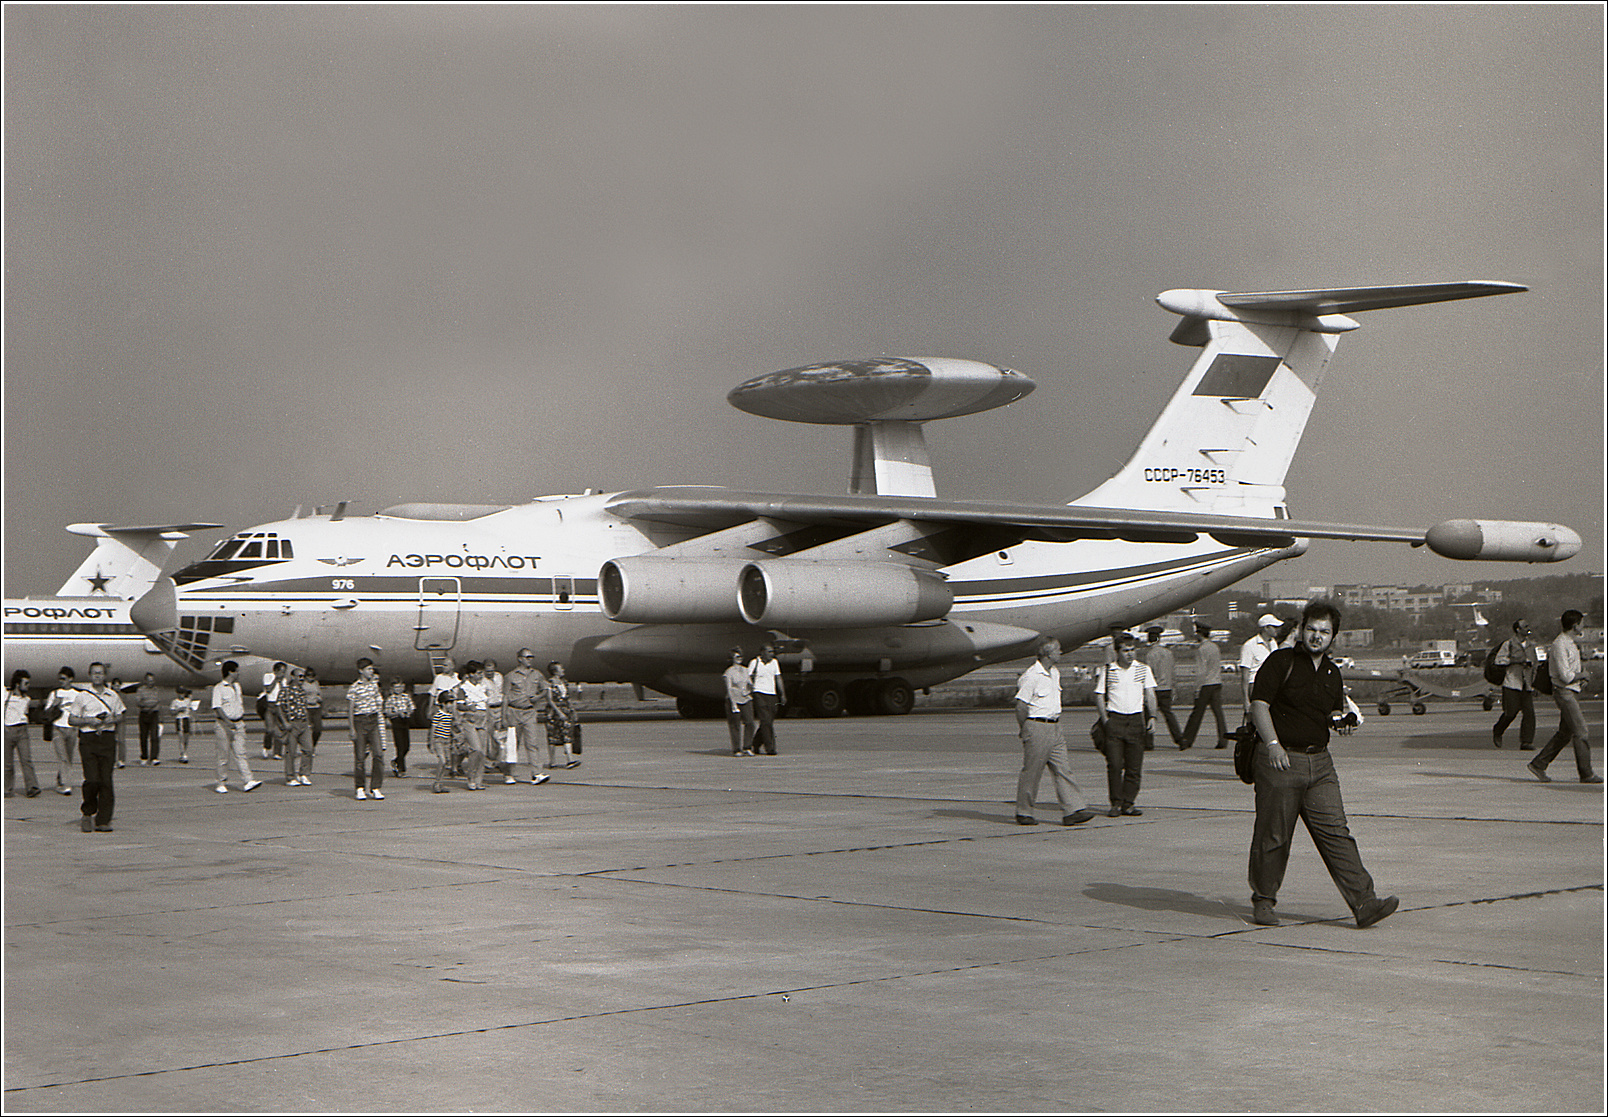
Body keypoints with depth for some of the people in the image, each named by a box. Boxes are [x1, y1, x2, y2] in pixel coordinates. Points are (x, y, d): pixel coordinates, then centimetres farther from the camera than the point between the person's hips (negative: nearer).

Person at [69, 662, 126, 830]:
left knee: (106, 781, -4)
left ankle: (103, 821, 1)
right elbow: (72, 720, 7)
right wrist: (88, 721, -10)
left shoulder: (113, 696, 13)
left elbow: (120, 716, 21)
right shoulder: (81, 696, 5)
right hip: (88, 739, -2)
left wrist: (113, 719, -2)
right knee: (92, 780, -14)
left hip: (108, 739, 2)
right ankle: (87, 812, 10)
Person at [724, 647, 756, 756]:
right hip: (734, 699, -4)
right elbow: (729, 688, -8)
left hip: (746, 699, 4)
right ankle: (736, 750, 5)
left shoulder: (745, 670, 13)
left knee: (749, 723, -8)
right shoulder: (729, 671, -3)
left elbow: (750, 685, 21)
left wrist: (748, 691, -2)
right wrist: (733, 703, -15)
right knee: (735, 726, -2)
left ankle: (747, 747, 0)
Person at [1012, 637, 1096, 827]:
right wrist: (1023, 730, -11)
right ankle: (1023, 813, 11)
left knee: (1062, 770, 2)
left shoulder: (1054, 673, 12)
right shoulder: (1032, 676, -16)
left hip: (1054, 728, 8)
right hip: (1037, 728, -8)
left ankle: (1073, 811, 0)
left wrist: (1057, 723, 18)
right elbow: (1021, 706, -15)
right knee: (1031, 772, 0)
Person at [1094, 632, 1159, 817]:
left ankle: (1128, 803, 8)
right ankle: (1116, 803, 3)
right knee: (1114, 765, -6)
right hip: (1114, 720, -2)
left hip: (1136, 720, 2)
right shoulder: (1107, 671, 3)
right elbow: (1099, 696, 5)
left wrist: (1152, 716, -3)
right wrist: (1104, 719, -6)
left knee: (1134, 766, 0)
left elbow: (1150, 693, 8)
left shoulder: (1143, 669, 8)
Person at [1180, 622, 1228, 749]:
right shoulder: (1215, 647, 12)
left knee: (1197, 714, -2)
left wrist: (1197, 689, -13)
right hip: (1217, 683, 7)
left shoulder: (1201, 650, -12)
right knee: (1218, 712, 4)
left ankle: (1187, 740, 4)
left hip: (1205, 685, -7)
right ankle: (1223, 740, -1)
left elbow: (1201, 671, -16)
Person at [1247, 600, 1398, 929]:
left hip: (1319, 762, 5)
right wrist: (1273, 744, -21)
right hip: (1280, 759, -5)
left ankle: (1364, 903, -8)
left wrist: (1339, 718, 3)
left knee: (1336, 833, -3)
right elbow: (1259, 705, -9)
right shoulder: (1281, 661, -3)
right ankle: (1263, 901, 17)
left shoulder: (1332, 673, 16)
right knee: (1272, 835, 2)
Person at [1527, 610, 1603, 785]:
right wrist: (1581, 675, -5)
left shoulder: (1572, 642, 13)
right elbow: (1566, 676, -23)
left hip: (1573, 692, 10)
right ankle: (1586, 774, -4)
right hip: (1564, 693, -10)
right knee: (1582, 733, -9)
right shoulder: (1560, 646, -19)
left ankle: (1538, 764, 17)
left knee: (1565, 733, 12)